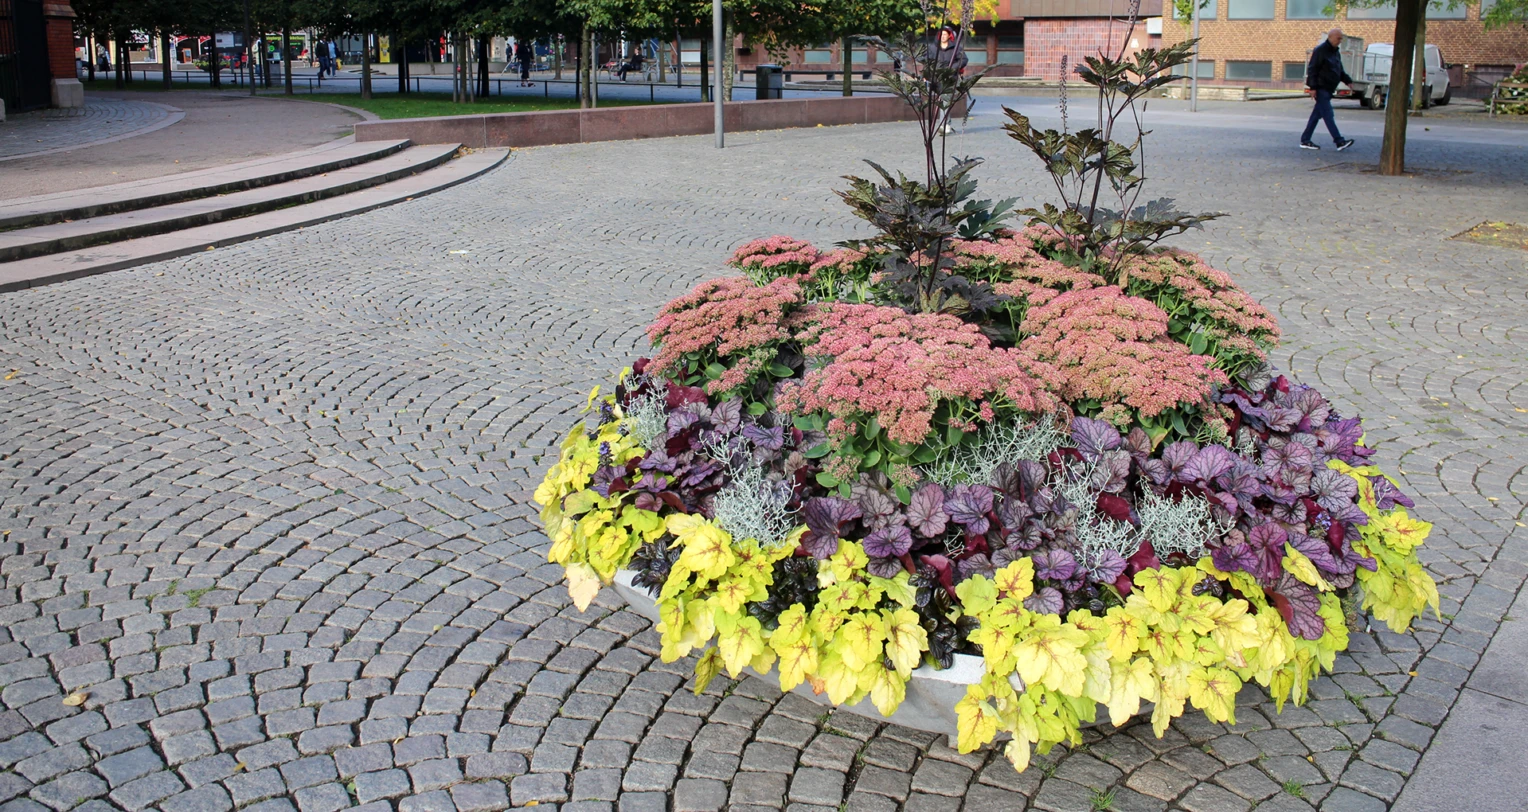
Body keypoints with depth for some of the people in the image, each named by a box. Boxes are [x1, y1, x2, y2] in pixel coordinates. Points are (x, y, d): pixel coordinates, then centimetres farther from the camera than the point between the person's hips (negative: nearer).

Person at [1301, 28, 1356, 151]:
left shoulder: (1336, 52, 17)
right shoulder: (1320, 50, -10)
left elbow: (1340, 71, 24)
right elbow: (1312, 69, -14)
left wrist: (1348, 80, 9)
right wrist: (1313, 87, -19)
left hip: (1328, 89, 9)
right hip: (1321, 89, -9)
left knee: (1317, 115, 10)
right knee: (1328, 116, -11)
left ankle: (1305, 140, 15)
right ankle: (1339, 141, -16)